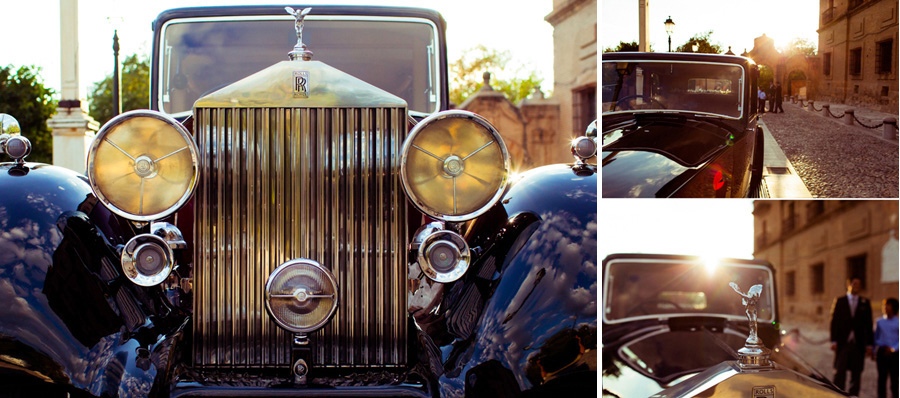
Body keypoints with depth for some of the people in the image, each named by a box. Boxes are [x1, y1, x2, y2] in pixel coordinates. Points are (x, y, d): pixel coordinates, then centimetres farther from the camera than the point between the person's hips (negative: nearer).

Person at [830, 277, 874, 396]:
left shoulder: (865, 303, 10)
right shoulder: (839, 301, 5)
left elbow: (868, 324, 7)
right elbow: (834, 322, 2)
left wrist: (869, 344, 1)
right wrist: (834, 341, -7)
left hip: (858, 344, 2)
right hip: (842, 343, -2)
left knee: (856, 374, 4)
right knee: (840, 372, -3)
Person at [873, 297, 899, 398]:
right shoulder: (880, 322, 8)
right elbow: (875, 338, 12)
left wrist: (893, 348, -15)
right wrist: (873, 351, 7)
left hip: (894, 353, -2)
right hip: (881, 352, 2)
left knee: (894, 378, -1)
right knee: (882, 377, 5)